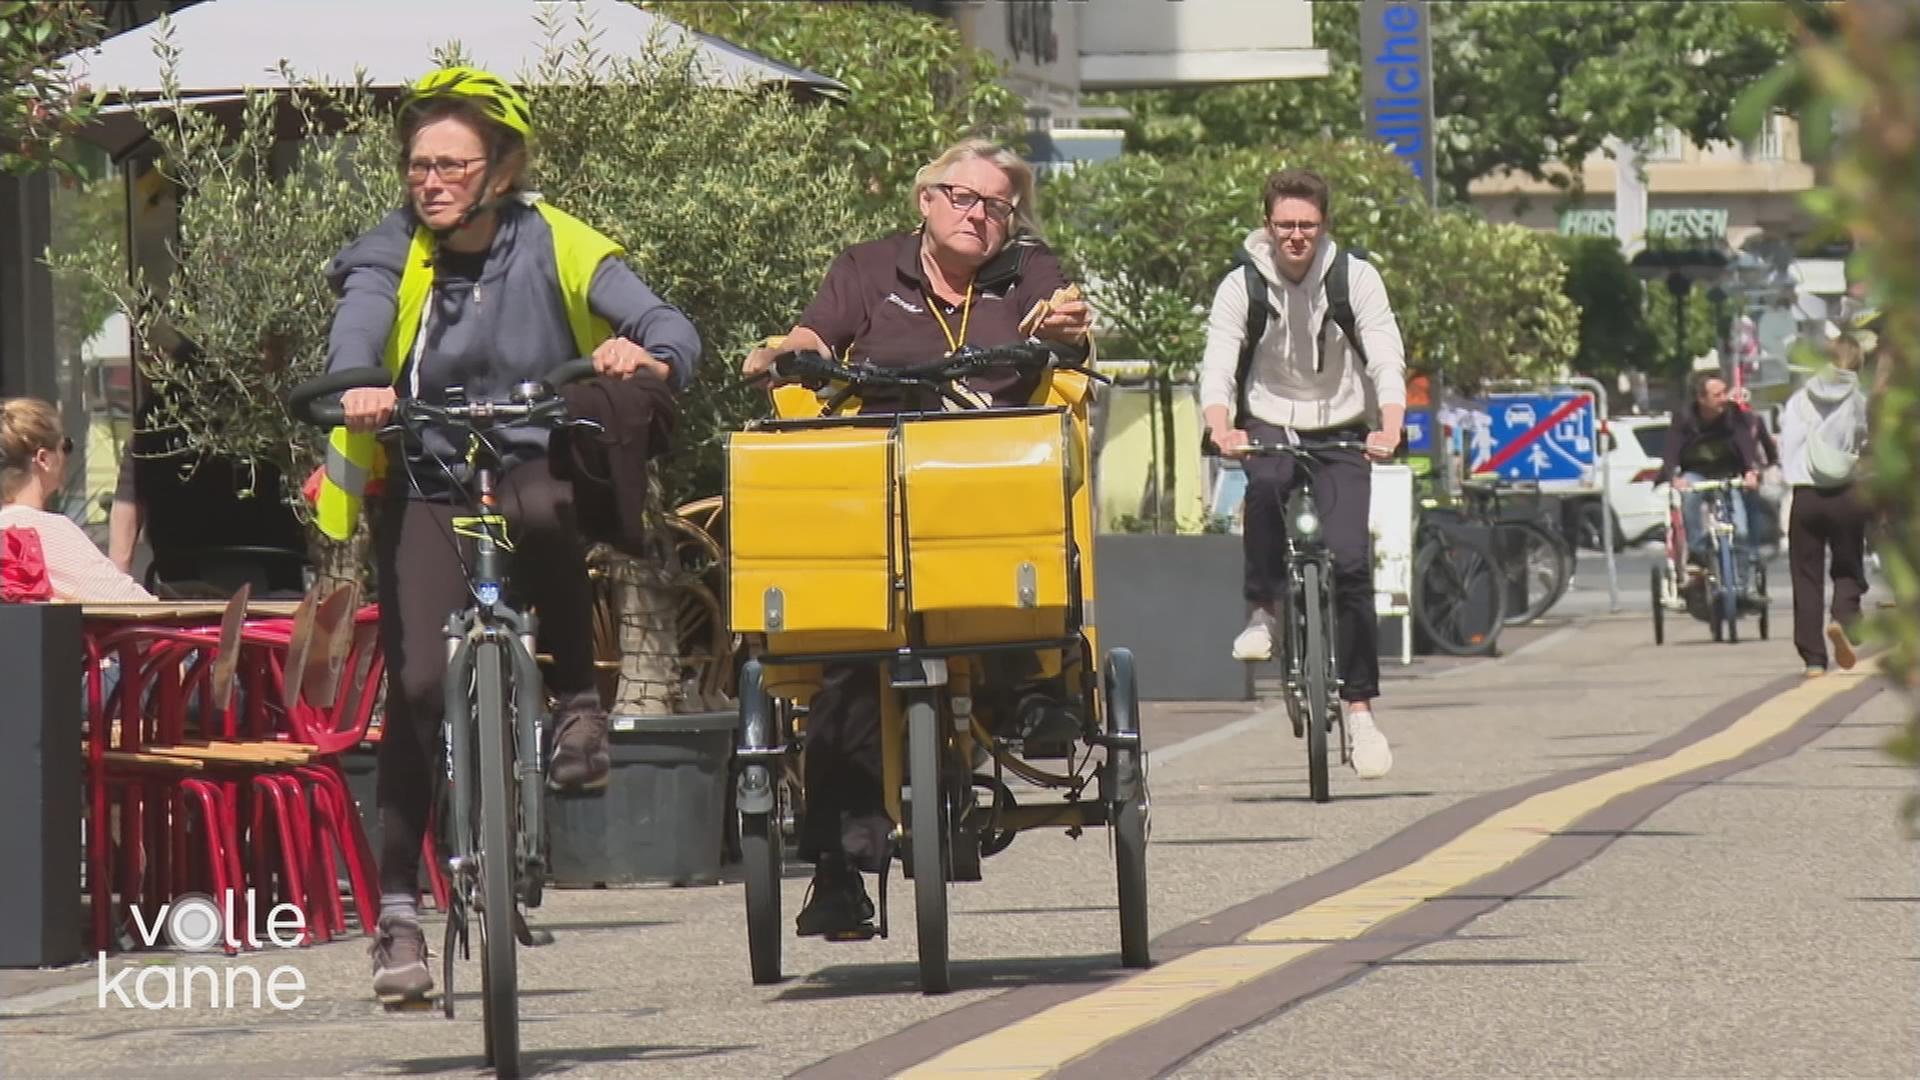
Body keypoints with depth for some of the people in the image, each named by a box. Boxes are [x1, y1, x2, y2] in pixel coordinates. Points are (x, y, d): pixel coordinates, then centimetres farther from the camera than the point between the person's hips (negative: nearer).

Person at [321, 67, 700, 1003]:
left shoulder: (553, 248, -1)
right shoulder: (394, 254, 3)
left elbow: (669, 327, -12)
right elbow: (356, 327, -17)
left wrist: (650, 358, -37)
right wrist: (357, 390, -41)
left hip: (534, 476, -1)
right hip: (427, 494, 1)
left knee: (539, 510, -38)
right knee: (419, 683, -17)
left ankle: (576, 697, -14)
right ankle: (397, 910, -8)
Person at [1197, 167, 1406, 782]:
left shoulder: (1356, 278, -8)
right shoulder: (1241, 287, -8)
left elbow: (1386, 358, -16)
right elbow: (1217, 366, -17)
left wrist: (1389, 428, -34)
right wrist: (1220, 428, -38)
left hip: (1340, 432, 0)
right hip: (1269, 426, 0)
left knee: (1351, 560, -13)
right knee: (1263, 482, -37)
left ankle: (1359, 707, -4)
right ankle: (1263, 610, -19)